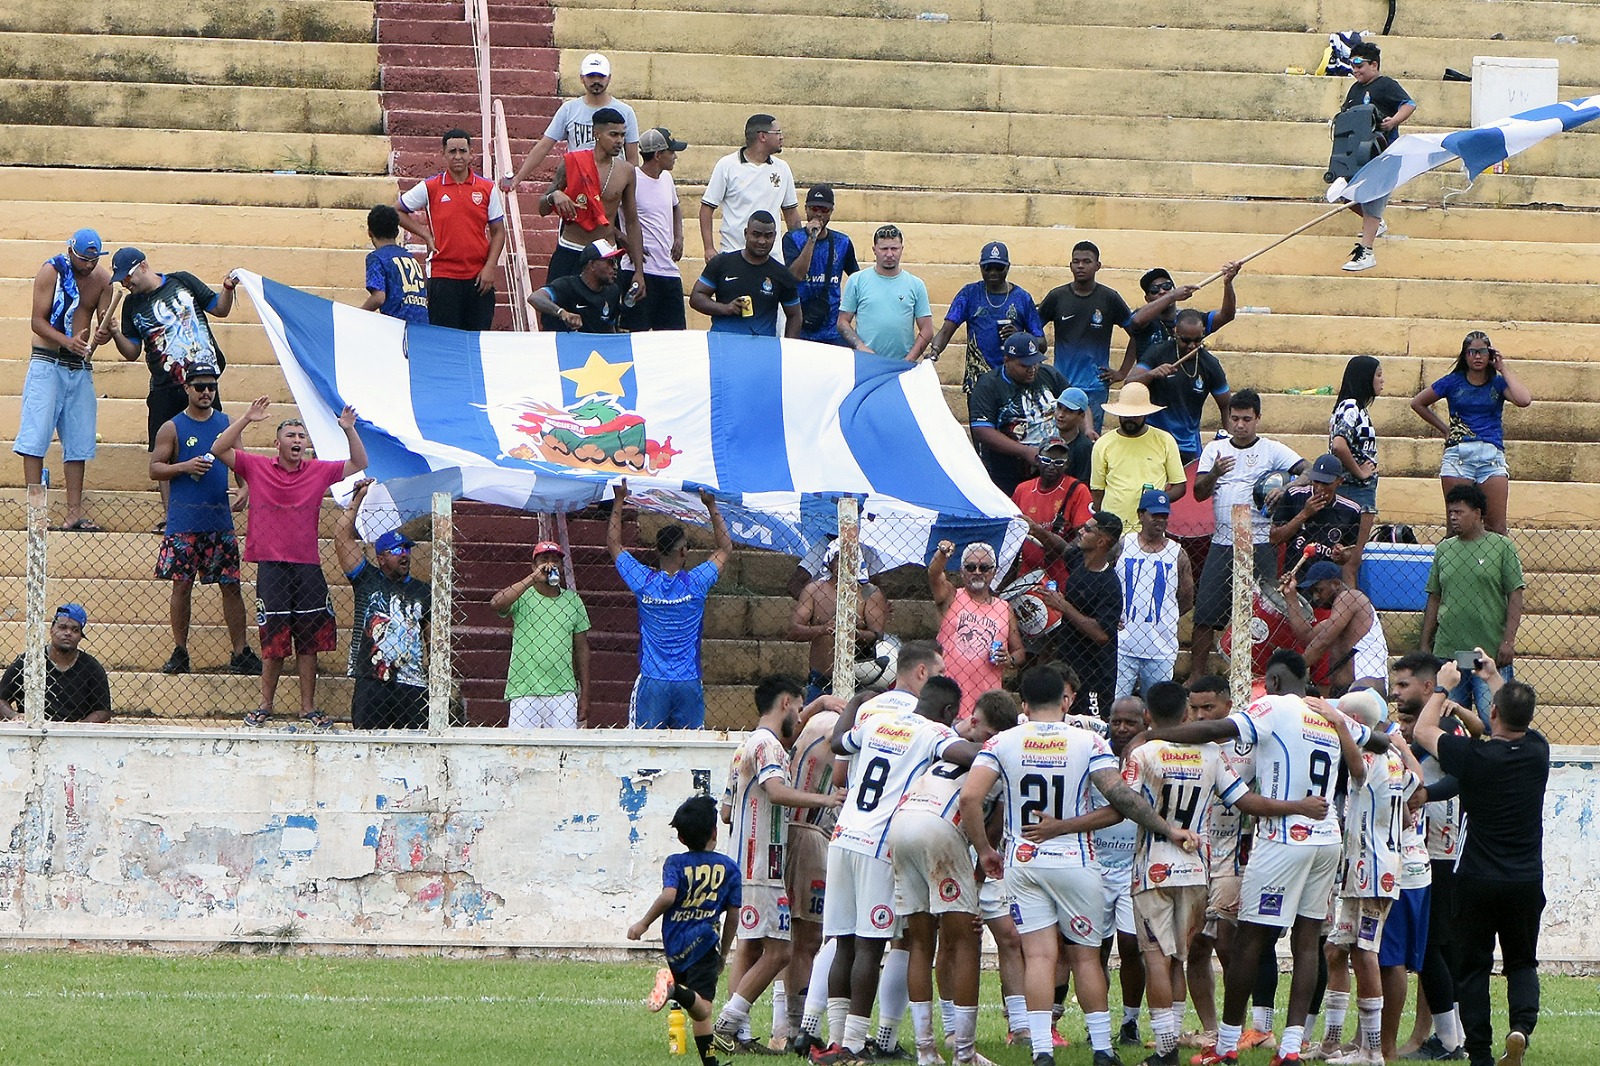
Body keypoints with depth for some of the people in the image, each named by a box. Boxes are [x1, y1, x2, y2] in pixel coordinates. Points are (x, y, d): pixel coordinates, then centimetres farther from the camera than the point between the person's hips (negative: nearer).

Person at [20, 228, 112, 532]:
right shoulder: (51, 272, -8)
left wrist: (103, 334, -19)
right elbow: (38, 321, -11)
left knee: (78, 439, 3)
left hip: (80, 367, 5)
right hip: (47, 362, -5)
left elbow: (105, 321, 6)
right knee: (36, 434, -12)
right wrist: (67, 342, -26)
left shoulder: (102, 279, 7)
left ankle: (74, 511, 4)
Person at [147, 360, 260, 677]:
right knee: (182, 585, 1)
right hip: (184, 522, -2)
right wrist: (186, 466, -16)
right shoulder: (173, 428, 1)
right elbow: (155, 469, 0)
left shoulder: (226, 424, 9)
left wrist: (245, 489, -5)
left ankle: (241, 653, 4)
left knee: (231, 585, 1)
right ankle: (180, 653, 9)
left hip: (220, 518, 2)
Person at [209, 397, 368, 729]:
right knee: (274, 640, -1)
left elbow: (359, 464, 10)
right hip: (271, 565, -2)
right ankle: (265, 706, 9)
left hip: (308, 566, 2)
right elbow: (219, 450, -4)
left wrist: (349, 430, -5)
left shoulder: (319, 472, 8)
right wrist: (247, 420, -12)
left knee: (308, 640, 4)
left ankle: (308, 708, 9)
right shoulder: (257, 468, 3)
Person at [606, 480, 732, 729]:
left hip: (652, 682, 0)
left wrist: (619, 500, 14)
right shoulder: (696, 583, -4)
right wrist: (711, 507, 13)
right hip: (689, 683, 0)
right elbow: (726, 548, 12)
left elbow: (613, 543, 11)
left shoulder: (643, 582, -3)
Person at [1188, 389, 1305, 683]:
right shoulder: (1214, 450, 11)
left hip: (1260, 545, -3)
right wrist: (1215, 473, -18)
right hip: (1222, 544, 3)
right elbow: (1199, 493, 2)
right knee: (1205, 614, 0)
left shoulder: (1272, 450, 2)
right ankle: (1196, 674, 8)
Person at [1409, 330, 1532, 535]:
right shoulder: (1453, 382, 9)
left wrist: (1504, 369, -1)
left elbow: (1523, 400, -12)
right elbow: (1418, 403, 21)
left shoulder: (1498, 383, 8)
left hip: (1492, 455, -1)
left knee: (1496, 526, -8)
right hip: (1458, 454, 1)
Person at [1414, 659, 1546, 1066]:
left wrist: (1443, 687, 14)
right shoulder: (1537, 752, -5)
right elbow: (1520, 720, 19)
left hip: (1477, 882, -3)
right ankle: (1522, 1023, -11)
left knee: (1474, 967, 8)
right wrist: (1494, 679, 29)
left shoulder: (1474, 757, -16)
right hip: (1527, 883, 3)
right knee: (1522, 962, 15)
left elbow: (1423, 731, 1)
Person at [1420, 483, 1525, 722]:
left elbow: (1515, 597, -2)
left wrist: (1507, 641, -11)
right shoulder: (1444, 549, 13)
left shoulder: (1502, 547, 1)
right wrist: (1425, 645, 13)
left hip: (1491, 653, -4)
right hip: (1447, 651, 4)